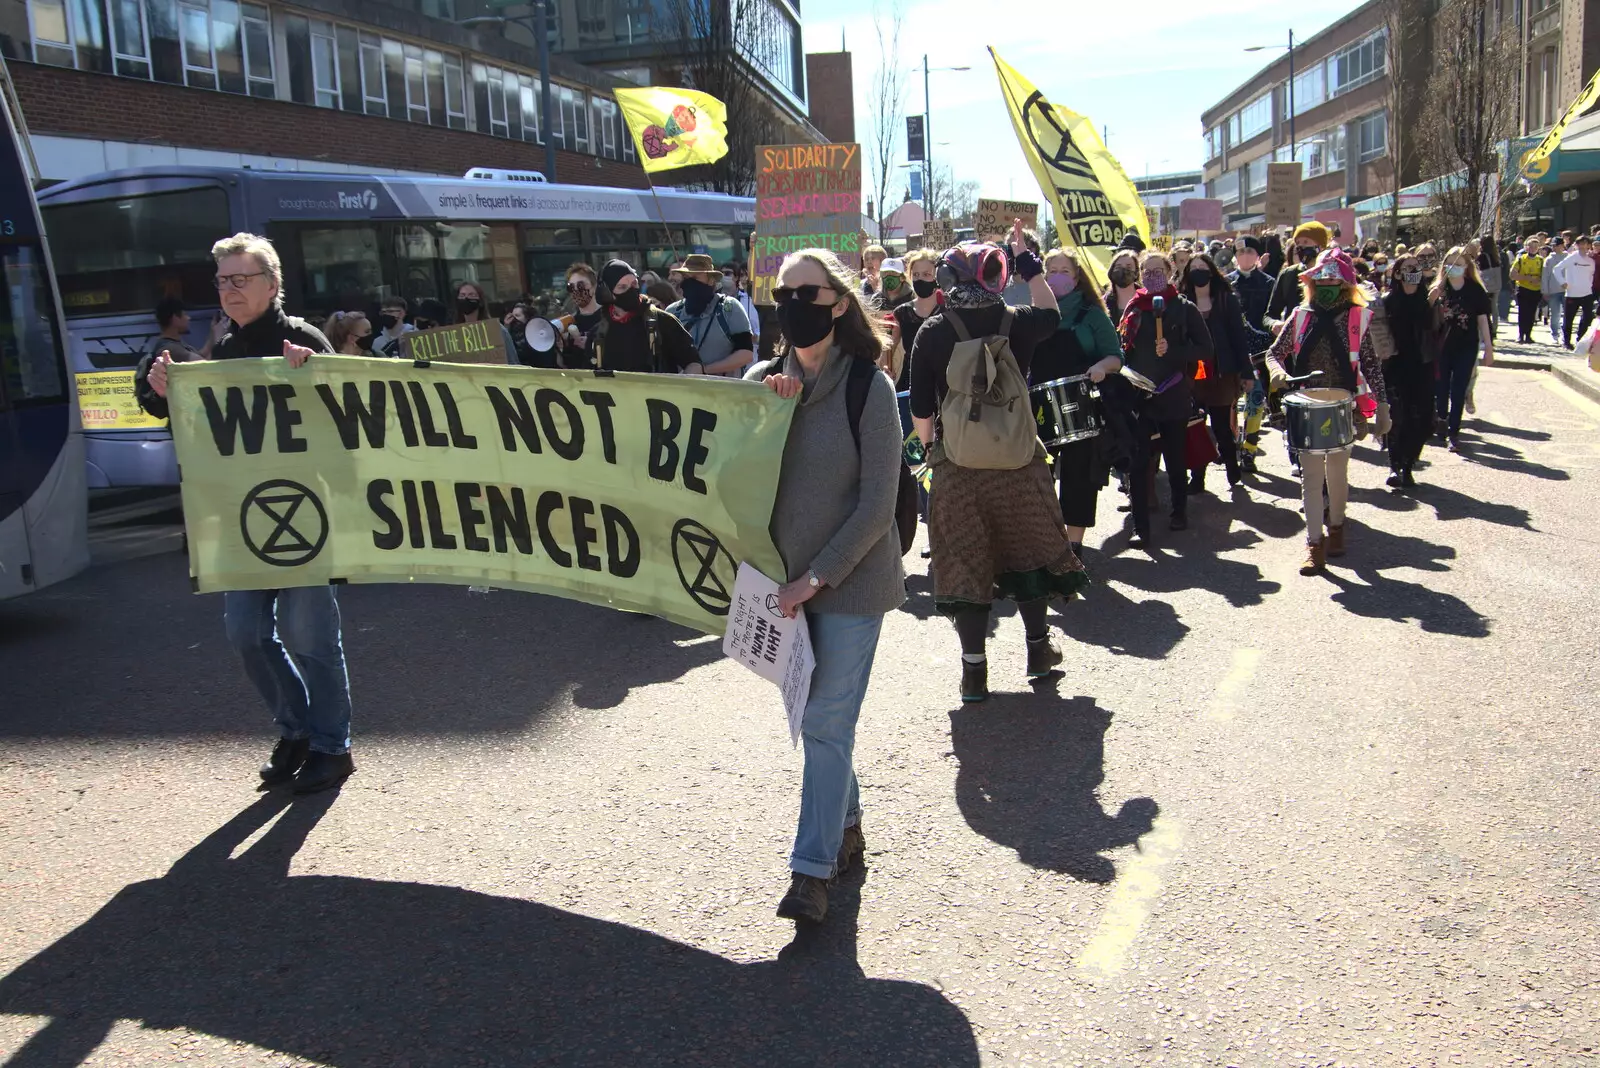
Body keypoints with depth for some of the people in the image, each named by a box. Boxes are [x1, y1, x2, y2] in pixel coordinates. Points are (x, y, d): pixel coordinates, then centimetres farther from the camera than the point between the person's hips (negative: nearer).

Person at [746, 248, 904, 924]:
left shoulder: (869, 388, -10)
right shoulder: (764, 380, 3)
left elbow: (877, 507, -13)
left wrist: (816, 578, -16)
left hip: (850, 582, -5)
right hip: (788, 579, 5)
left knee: (826, 724, -4)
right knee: (815, 719, 15)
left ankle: (811, 870, 5)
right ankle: (846, 827, 34)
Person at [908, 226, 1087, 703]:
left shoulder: (932, 332, -8)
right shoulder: (1017, 323, -4)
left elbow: (921, 408, -7)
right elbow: (1051, 313, 21)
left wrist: (930, 443, 11)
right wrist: (1029, 261, 25)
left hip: (956, 464, -1)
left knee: (965, 559, 5)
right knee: (1027, 549, 17)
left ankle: (974, 672, 7)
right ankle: (1038, 650, 29)